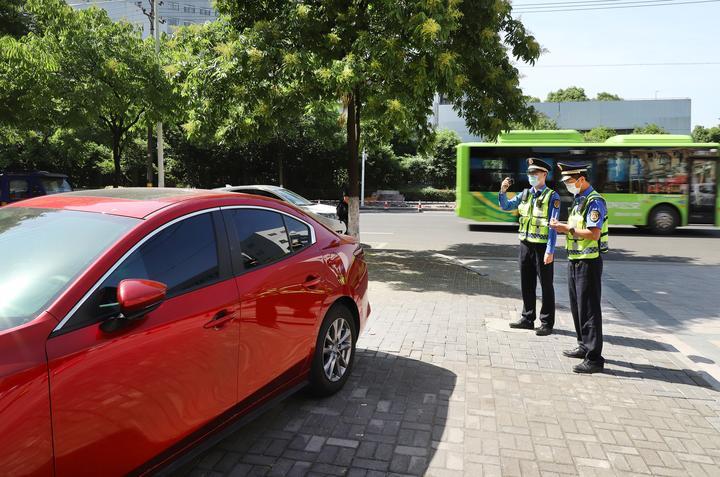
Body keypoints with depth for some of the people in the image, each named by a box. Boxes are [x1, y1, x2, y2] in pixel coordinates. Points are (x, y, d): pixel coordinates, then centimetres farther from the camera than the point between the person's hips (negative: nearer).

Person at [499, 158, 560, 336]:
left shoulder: (552, 196, -8)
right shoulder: (525, 194, 9)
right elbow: (505, 206, 12)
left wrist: (550, 250, -17)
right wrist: (502, 191, -7)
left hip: (542, 246, -6)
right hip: (525, 244, 6)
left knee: (546, 285, 5)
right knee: (527, 284, 13)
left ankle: (547, 323, 13)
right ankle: (527, 318, 25)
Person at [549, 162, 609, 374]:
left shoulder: (594, 201, -15)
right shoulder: (578, 200, 15)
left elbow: (594, 233, -22)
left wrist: (567, 229, -18)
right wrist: (563, 227, 4)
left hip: (588, 262, -10)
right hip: (575, 260, 10)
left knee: (589, 310, -6)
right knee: (577, 307, 18)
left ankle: (594, 358, 0)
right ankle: (584, 346, 32)